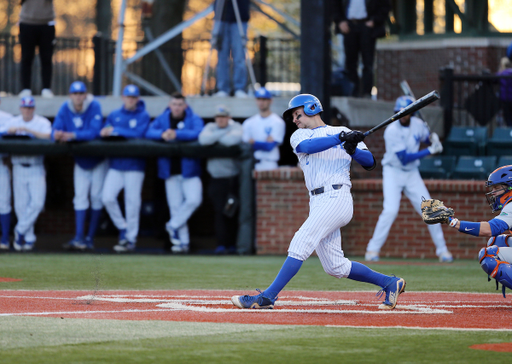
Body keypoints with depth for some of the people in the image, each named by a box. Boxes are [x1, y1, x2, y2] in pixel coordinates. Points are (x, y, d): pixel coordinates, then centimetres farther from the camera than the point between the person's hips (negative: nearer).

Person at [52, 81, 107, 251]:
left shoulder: (94, 107, -20)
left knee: (96, 197, -1)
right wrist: (57, 135, -36)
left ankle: (90, 238, 5)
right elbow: (55, 131, -12)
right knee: (80, 197, -2)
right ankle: (78, 238, -8)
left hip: (98, 159, -3)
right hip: (80, 161, 3)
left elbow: (94, 132, -30)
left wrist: (72, 135, -40)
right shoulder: (65, 109, -9)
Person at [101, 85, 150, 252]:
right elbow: (103, 133, 9)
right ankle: (123, 229, 9)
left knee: (132, 202, -3)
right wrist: (105, 132, -15)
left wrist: (115, 131, -12)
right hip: (115, 164, 4)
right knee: (107, 198, -9)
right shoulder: (114, 115, 13)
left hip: (134, 165, -4)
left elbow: (138, 135, -14)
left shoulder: (143, 116, 0)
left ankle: (131, 239, 6)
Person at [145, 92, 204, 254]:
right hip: (170, 171, 2)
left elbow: (198, 133, -19)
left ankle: (173, 225, 3)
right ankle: (183, 242, 8)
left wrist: (176, 134, -27)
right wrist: (162, 134, -25)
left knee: (194, 200, -18)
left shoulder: (194, 119, 0)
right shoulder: (162, 119, 8)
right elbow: (149, 132, -5)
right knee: (175, 206, 2)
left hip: (189, 169, -2)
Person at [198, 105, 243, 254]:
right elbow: (203, 139, -11)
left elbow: (234, 139, -21)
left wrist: (215, 138, -7)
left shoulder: (236, 127, 2)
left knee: (233, 213, 1)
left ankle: (232, 244, 9)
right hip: (217, 179, 1)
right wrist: (223, 133, -9)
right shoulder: (210, 127, 10)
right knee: (220, 211, -6)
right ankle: (221, 244, -5)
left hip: (234, 178, -1)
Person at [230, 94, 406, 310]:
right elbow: (307, 146, -7)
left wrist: (353, 149, -15)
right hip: (318, 203, 6)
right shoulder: (299, 136, 19)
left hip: (336, 199, -6)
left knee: (300, 245, -17)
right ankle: (390, 283, 16)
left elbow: (370, 163, 5)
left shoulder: (343, 132, 11)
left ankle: (267, 297, -19)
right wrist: (340, 139, -18)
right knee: (335, 267, 4)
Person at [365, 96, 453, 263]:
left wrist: (432, 138, -8)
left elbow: (427, 137, 17)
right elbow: (404, 158, -25)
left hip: (412, 174, 5)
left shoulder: (418, 124, -4)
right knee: (391, 210, -20)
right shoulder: (392, 130, -21)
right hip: (393, 172, -5)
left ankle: (442, 250, 12)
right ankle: (373, 249, -12)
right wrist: (430, 151, -26)